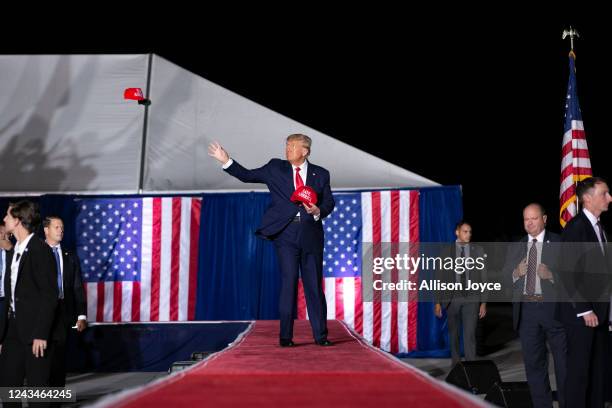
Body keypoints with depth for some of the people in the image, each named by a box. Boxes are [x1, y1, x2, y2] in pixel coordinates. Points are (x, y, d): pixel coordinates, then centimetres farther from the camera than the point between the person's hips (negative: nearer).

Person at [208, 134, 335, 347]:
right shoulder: (275, 168, 9)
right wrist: (226, 161, -1)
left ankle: (321, 335, 10)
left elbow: (329, 202, 8)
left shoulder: (320, 174, 10)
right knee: (288, 283, -4)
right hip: (286, 234, -1)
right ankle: (286, 336, 2)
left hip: (311, 235, 1)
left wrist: (319, 212, -12)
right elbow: (248, 176, 9)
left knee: (314, 285, 3)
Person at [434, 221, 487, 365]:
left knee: (470, 334, -9)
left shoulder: (478, 250, 3)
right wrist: (438, 301, -2)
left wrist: (483, 302, -1)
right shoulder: (446, 251, 1)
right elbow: (441, 278, 2)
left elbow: (483, 277, 3)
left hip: (471, 299, -1)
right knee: (453, 334, 10)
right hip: (452, 299, 1)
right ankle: (456, 364, 23)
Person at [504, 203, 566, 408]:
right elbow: (504, 279, 10)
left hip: (553, 308, -4)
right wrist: (516, 273, -9)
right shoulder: (515, 247, 12)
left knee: (564, 360, 4)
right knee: (533, 362, 9)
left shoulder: (560, 243, 0)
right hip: (526, 309, 4)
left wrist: (551, 276, -21)